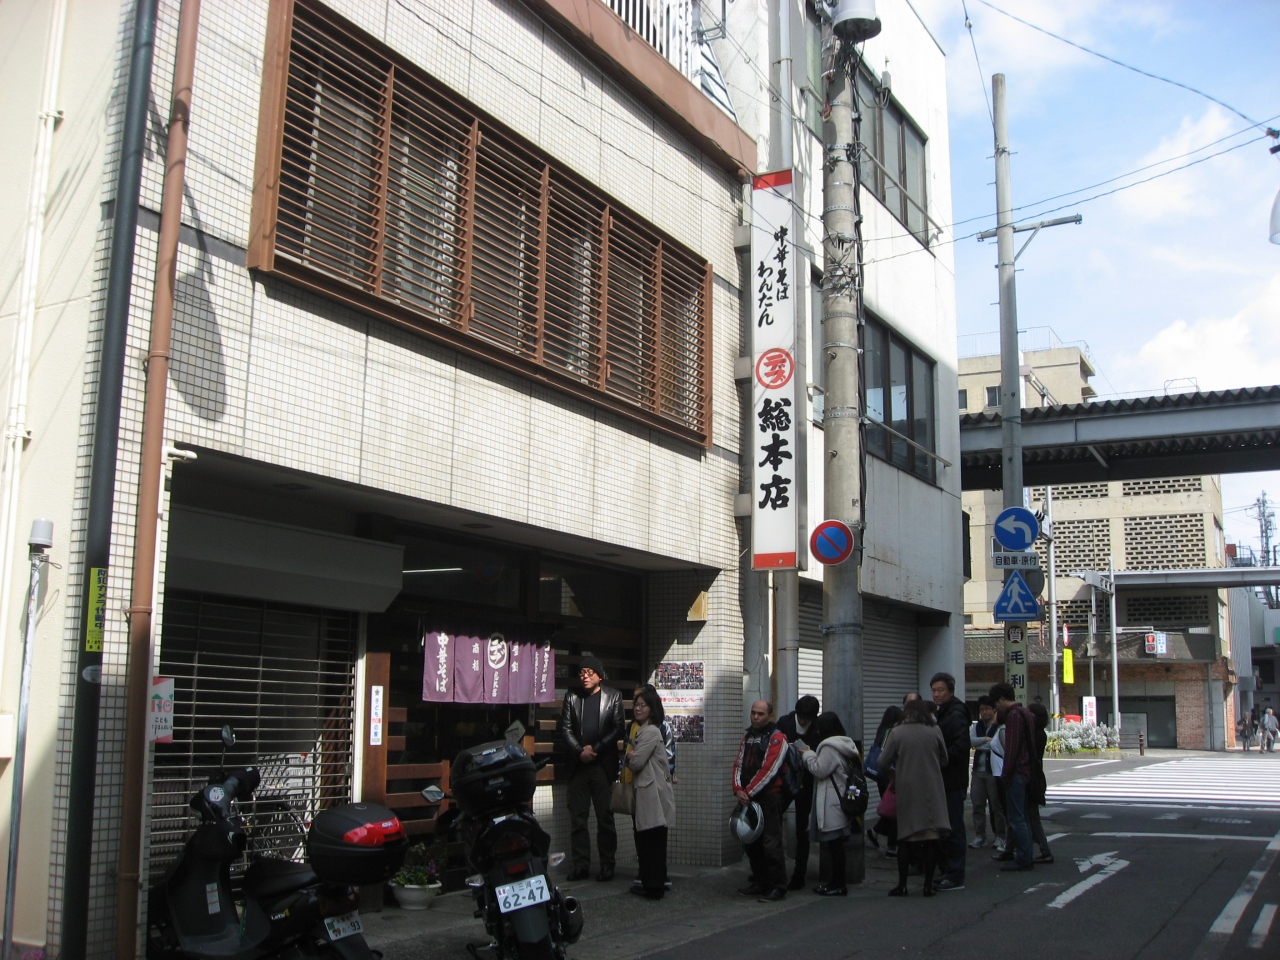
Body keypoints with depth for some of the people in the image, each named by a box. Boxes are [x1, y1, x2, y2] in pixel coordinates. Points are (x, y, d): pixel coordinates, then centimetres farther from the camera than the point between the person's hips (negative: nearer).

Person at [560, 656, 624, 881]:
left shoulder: (613, 697, 5)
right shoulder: (572, 697, 11)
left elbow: (617, 729, 0)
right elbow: (566, 728, 6)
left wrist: (595, 748, -9)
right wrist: (580, 751, -8)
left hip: (603, 764, -2)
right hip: (578, 764, 2)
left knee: (605, 817, -1)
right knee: (577, 818, 2)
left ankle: (607, 865, 5)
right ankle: (581, 865, 7)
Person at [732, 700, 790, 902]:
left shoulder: (777, 738, -7)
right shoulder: (748, 737, 18)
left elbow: (768, 770, -14)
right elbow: (738, 764, 12)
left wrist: (748, 792, -13)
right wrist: (738, 789, -4)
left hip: (769, 797, -7)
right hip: (748, 798, 7)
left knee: (771, 844, -8)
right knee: (752, 842, 10)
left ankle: (778, 887, -2)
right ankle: (759, 883, 21)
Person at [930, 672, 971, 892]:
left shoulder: (956, 715, -14)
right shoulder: (943, 713, 17)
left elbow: (960, 747, -26)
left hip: (953, 782, -10)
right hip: (944, 780, 10)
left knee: (953, 829, -5)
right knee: (947, 829, 14)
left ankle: (955, 877, 0)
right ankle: (949, 873, 22)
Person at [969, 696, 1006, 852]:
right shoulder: (977, 726, 12)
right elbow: (970, 740, -4)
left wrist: (980, 745, -11)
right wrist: (986, 740, -16)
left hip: (994, 771, -5)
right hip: (978, 770, 5)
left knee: (997, 805, 2)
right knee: (978, 805, 7)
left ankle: (999, 837, 12)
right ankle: (979, 836, 15)